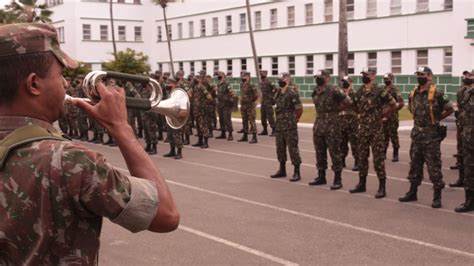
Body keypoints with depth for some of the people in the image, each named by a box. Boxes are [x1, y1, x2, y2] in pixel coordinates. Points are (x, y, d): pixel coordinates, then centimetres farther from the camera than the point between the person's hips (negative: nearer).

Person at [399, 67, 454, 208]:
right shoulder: (413, 94, 7)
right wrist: (420, 120, 11)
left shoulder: (436, 93, -13)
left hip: (431, 135, -6)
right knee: (415, 165, 14)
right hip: (417, 134, 7)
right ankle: (412, 192, 25)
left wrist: (436, 119, -1)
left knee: (434, 167, -1)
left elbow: (450, 109, -7)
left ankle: (437, 196, 7)